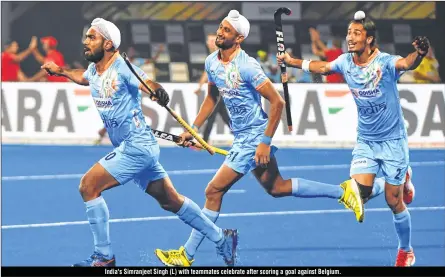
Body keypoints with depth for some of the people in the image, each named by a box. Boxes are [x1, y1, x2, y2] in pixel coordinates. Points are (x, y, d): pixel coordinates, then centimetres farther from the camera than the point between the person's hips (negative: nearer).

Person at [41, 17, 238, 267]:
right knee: (170, 201, 14)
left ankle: (104, 257, -7)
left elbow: (155, 89, -29)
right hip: (132, 147, 9)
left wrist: (159, 94, -49)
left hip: (136, 146, -9)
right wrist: (60, 71, 24)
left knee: (88, 186, -13)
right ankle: (222, 238, 24)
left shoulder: (123, 68, -18)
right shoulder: (94, 71, 7)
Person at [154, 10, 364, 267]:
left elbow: (277, 102, -22)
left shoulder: (246, 66, -23)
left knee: (214, 191, -7)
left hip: (254, 138, -9)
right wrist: (194, 129, 12)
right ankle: (343, 191, 27)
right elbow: (212, 98, 19)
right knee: (276, 187, 19)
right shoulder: (212, 62, 2)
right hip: (243, 136, 9)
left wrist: (265, 142, -22)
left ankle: (187, 254, 2)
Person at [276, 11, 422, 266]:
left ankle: (406, 251, 26)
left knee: (394, 203, 0)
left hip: (392, 140, -4)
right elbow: (322, 67, 17)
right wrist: (292, 61, 13)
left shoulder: (385, 62, -22)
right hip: (365, 140, 5)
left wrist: (419, 54, -65)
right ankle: (400, 181, 20)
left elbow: (407, 64, -43)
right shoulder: (345, 62, -5)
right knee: (360, 193, -12)